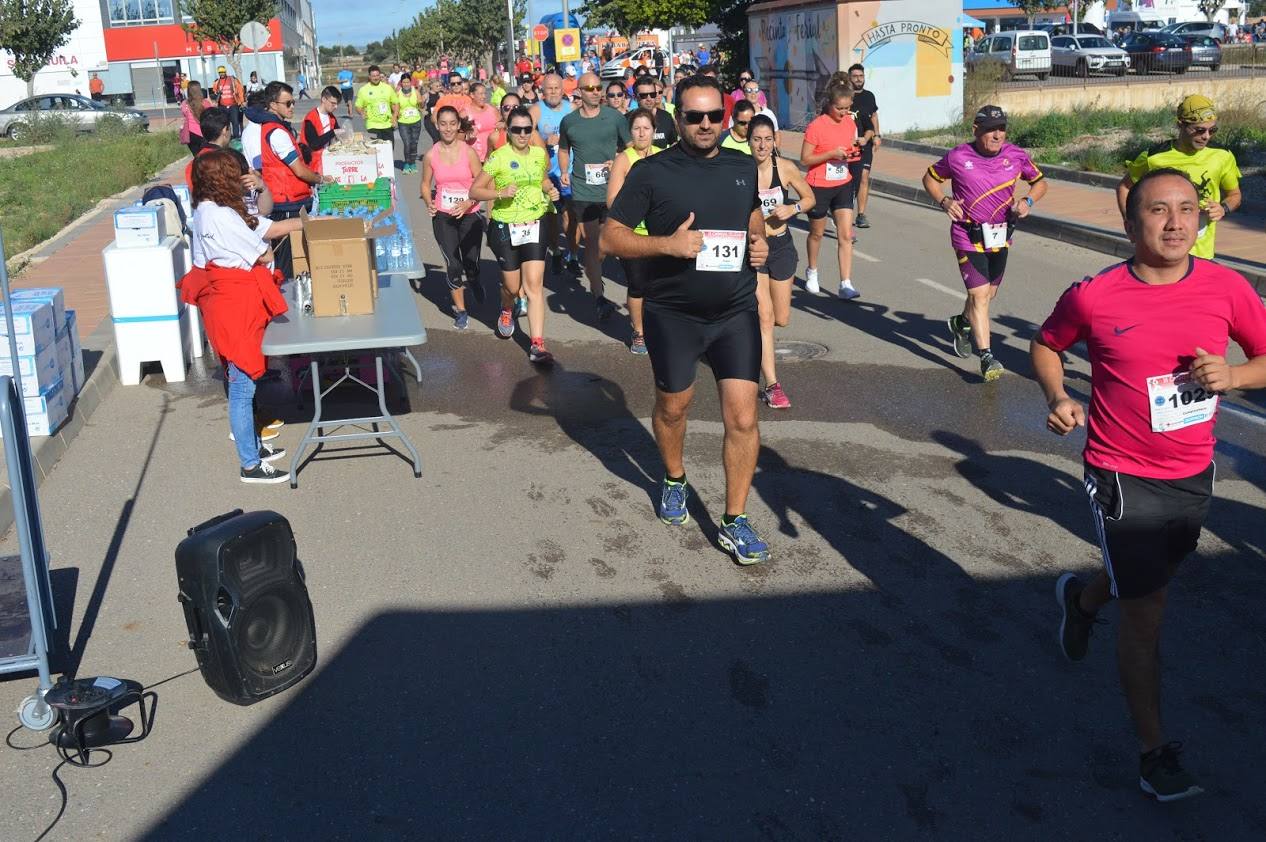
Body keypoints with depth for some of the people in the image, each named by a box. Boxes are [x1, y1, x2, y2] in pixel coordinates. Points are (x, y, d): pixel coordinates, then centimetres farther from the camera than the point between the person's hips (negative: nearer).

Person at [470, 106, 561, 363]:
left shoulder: (541, 155, 3)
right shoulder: (498, 157, -10)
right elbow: (474, 191, -10)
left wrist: (551, 190, 2)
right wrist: (500, 193, -25)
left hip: (534, 227, 2)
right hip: (505, 228, -2)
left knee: (534, 285, -8)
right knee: (512, 286, 10)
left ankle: (537, 345, -9)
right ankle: (507, 312, 48)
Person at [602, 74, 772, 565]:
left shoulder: (744, 167, 4)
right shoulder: (651, 172, -8)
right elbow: (610, 237, -8)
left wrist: (760, 242, 2)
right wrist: (667, 244, -23)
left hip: (736, 311, 2)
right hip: (672, 313, -2)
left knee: (743, 418, -5)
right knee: (673, 405, 17)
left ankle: (735, 522, 6)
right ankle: (674, 479, 46)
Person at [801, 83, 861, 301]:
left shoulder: (850, 123, 2)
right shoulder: (816, 126, -15)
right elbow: (804, 160, -14)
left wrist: (851, 153, -6)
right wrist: (831, 154, -25)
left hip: (843, 185, 4)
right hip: (819, 187, -4)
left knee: (846, 235, -5)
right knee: (817, 233, 14)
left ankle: (846, 284, -5)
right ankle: (812, 272, 39)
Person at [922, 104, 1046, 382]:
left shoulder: (1016, 156, -3)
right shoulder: (958, 157, -9)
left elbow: (1040, 182, 12)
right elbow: (930, 177, 7)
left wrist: (1027, 200, -8)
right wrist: (944, 201, -10)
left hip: (1000, 237, 4)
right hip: (968, 237, -4)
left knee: (989, 293, 18)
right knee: (979, 294, -13)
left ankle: (961, 323, 49)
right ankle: (986, 357, -9)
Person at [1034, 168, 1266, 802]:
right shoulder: (1093, 296, -15)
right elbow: (1046, 345, 3)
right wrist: (1057, 399, -14)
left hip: (1193, 475, 4)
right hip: (1123, 479, -4)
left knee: (1150, 580, 28)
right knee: (1145, 615, -1)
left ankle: (1081, 598, 63)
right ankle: (1154, 750, 17)